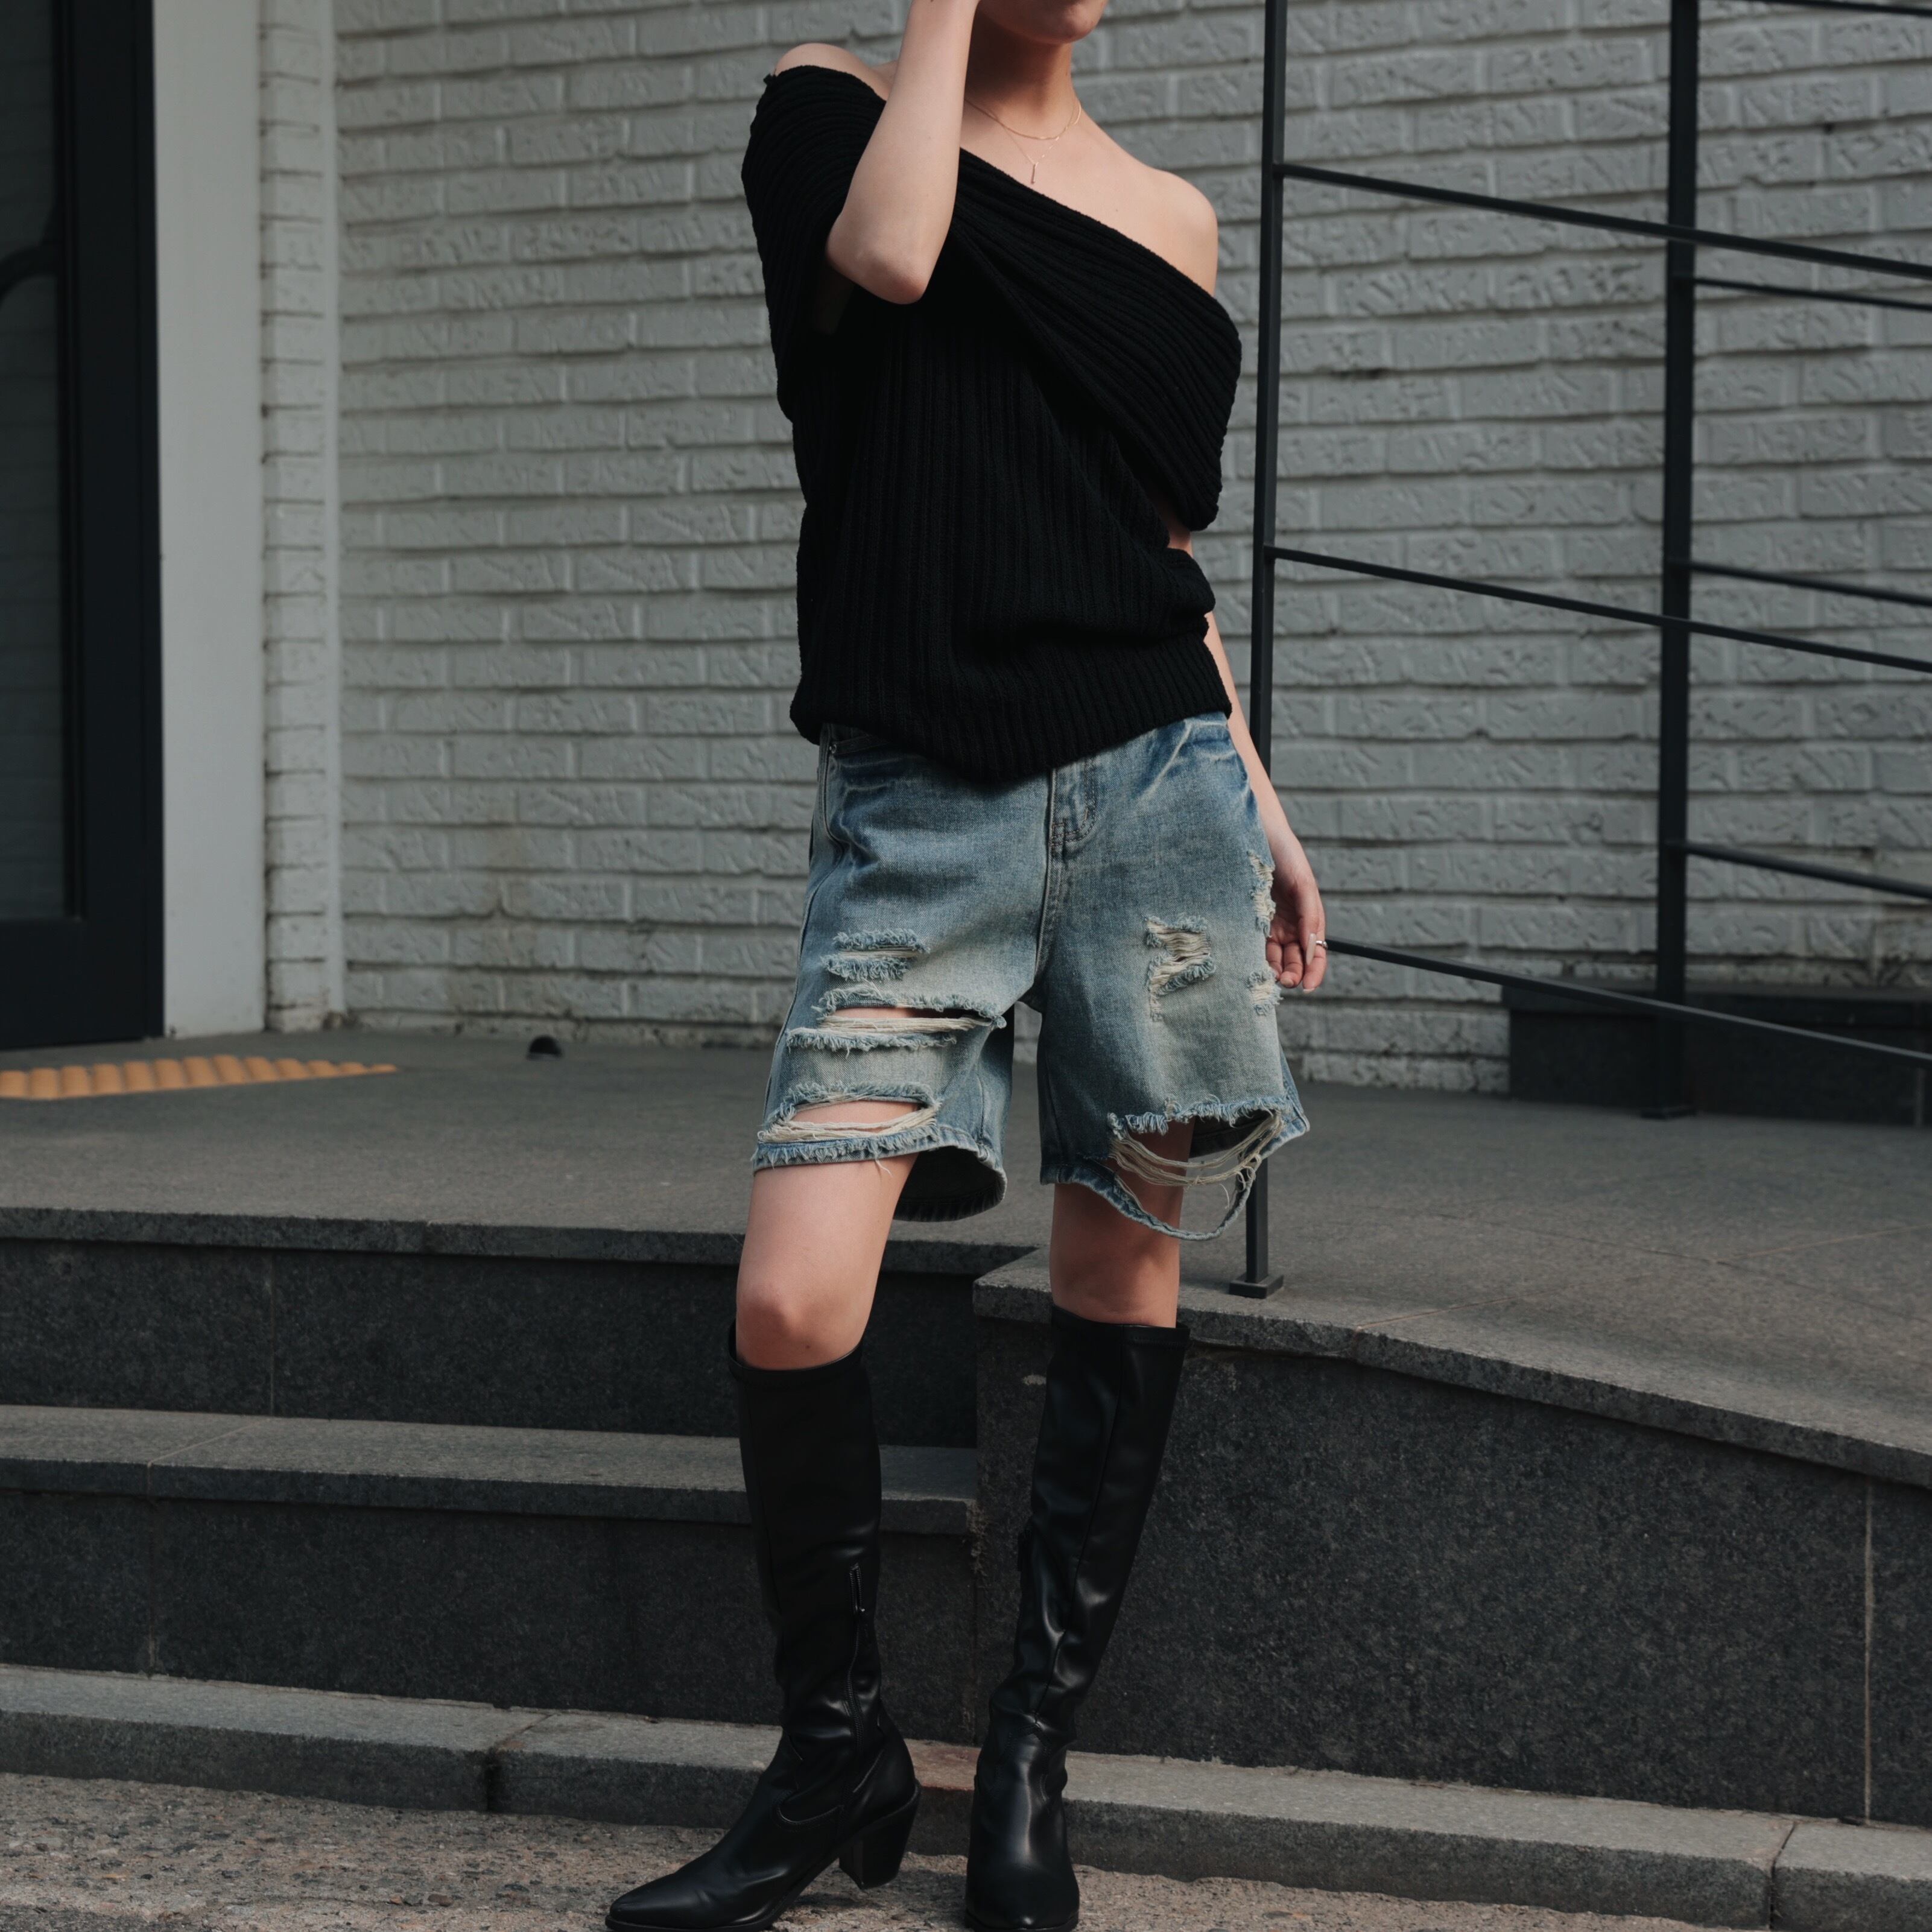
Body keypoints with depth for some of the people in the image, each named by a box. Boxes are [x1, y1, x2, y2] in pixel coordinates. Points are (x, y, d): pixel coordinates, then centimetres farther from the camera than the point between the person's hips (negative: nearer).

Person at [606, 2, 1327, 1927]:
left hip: (1153, 777, 3)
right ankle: (841, 1753, 9)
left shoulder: (1168, 213, 16)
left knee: (1120, 1269, 4)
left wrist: (1254, 795, 14)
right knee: (790, 1305, -12)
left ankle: (1032, 1761, 17)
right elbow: (885, 254, -17)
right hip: (916, 805, -3)